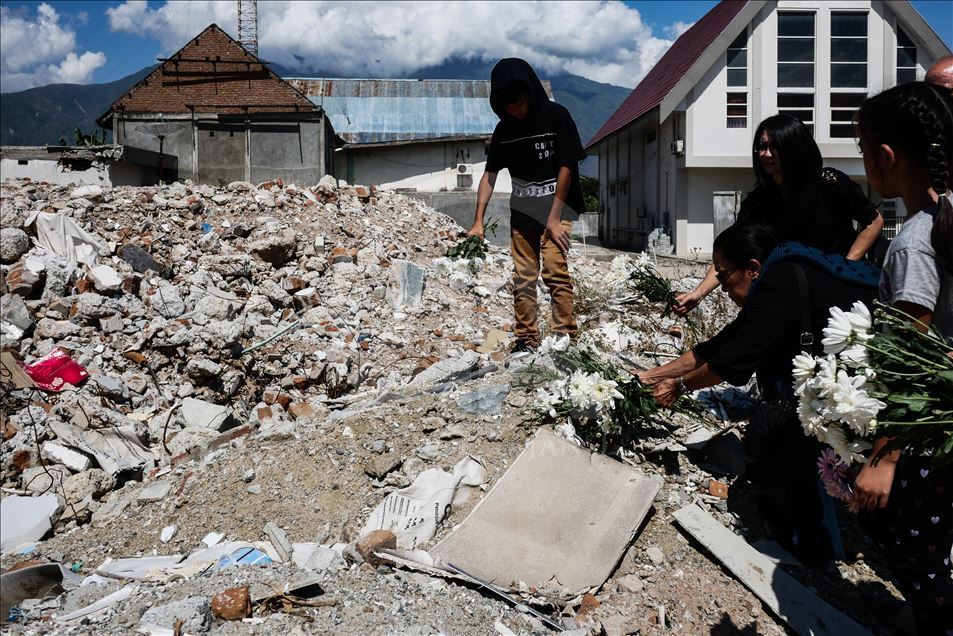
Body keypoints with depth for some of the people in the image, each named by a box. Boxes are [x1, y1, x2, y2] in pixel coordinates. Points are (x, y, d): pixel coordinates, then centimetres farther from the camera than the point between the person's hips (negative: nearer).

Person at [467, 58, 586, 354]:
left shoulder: (557, 116, -11)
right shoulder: (504, 129, 2)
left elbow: (565, 169, -11)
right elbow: (490, 175, 4)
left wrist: (554, 219, -14)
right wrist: (478, 221, -4)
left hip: (557, 207, -4)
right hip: (522, 211, 5)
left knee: (554, 269, -16)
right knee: (523, 277, 5)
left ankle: (564, 335, -11)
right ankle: (526, 339, 13)